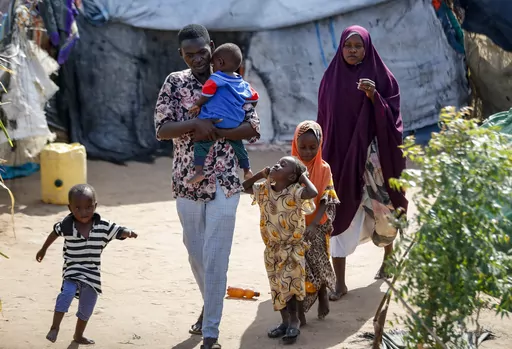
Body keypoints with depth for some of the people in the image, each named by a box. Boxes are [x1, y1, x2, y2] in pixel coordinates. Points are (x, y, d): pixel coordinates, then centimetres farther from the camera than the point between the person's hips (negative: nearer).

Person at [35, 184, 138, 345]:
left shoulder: (103, 226, -10)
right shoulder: (66, 225, -10)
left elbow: (119, 232, -8)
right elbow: (55, 233, 9)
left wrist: (129, 232, -33)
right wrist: (44, 249, 23)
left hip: (92, 273, 3)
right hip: (72, 270, -3)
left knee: (87, 307, 14)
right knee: (68, 292, -31)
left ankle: (78, 335, 37)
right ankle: (55, 327, -23)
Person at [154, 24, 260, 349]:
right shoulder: (174, 83, 1)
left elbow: (254, 128, -9)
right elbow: (162, 129, -7)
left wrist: (214, 132, -18)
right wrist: (196, 124, -23)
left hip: (224, 183, -3)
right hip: (187, 182, 3)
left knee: (215, 258, -7)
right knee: (196, 253, 16)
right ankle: (210, 306, 39)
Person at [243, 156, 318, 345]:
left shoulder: (294, 192, -19)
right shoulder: (264, 190, 0)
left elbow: (313, 192, -38)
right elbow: (245, 187, 15)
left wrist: (303, 176, -22)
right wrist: (261, 174, 3)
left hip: (292, 248, -6)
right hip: (272, 249, 6)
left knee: (289, 286, -8)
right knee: (278, 287, 12)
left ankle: (294, 323, 4)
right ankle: (285, 322, 25)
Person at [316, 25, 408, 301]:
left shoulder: (381, 77, -1)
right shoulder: (331, 78, 6)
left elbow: (392, 116, -6)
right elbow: (323, 119, 9)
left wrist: (374, 97, -23)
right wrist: (322, 155, 7)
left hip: (370, 154, -1)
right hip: (338, 154, 1)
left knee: (382, 209, 9)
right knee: (339, 216, -3)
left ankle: (388, 257, 38)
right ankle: (339, 283, -1)